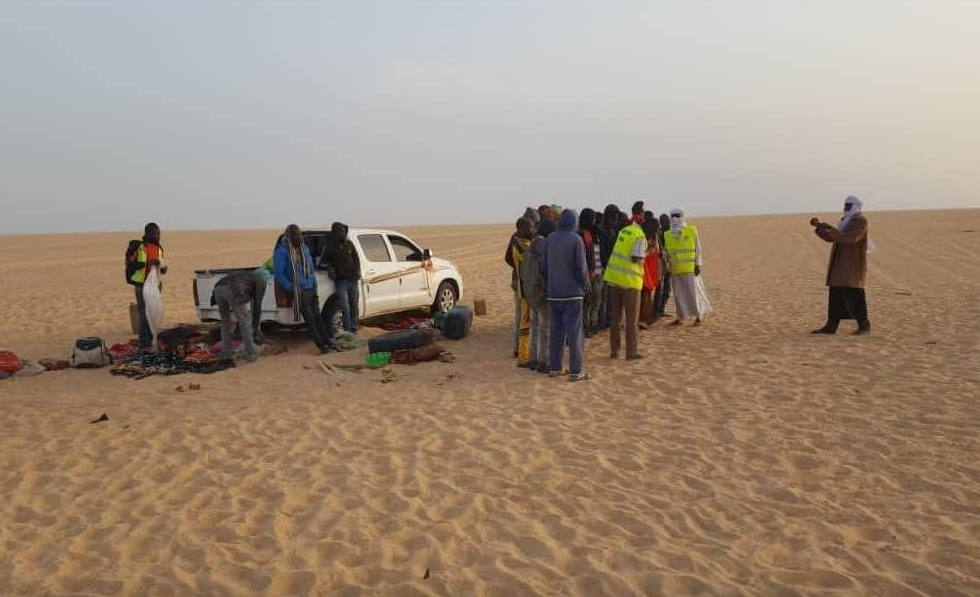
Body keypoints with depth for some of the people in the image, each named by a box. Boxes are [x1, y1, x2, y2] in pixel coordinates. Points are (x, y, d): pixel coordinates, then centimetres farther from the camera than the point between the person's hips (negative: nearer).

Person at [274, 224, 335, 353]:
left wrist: (314, 286, 12)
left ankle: (328, 341, 12)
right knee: (310, 319, -4)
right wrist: (293, 289, -16)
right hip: (299, 292, -6)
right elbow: (279, 275, -13)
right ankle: (322, 344, -1)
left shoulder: (305, 249, 13)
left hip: (311, 289, 6)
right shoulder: (282, 251, -9)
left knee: (317, 316, 9)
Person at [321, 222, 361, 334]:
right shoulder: (329, 247, 0)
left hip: (353, 280, 4)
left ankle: (354, 329, 18)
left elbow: (356, 259, 16)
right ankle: (348, 332, -1)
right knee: (345, 309, -9)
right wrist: (330, 268, -7)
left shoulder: (349, 244, 8)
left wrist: (357, 271, 1)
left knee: (354, 307, 7)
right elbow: (323, 261, 12)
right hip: (341, 281, -3)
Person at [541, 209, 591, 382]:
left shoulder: (550, 239, 3)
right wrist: (585, 286, 6)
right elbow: (581, 267, -10)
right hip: (572, 292, -5)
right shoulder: (576, 240, -11)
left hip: (553, 293, 5)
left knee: (557, 330, 14)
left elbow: (544, 265, 6)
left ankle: (554, 367, 17)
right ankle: (575, 371, -1)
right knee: (575, 332, -1)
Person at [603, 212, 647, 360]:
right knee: (632, 318, 4)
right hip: (630, 280, -7)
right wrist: (644, 257, 2)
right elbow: (637, 259, -18)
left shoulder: (623, 231, 11)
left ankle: (614, 350, 18)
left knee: (616, 316, 14)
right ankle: (631, 352, 8)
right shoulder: (640, 237, -11)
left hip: (614, 277, 7)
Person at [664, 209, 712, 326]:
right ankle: (681, 317, 15)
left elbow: (698, 248, 1)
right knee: (678, 294, 6)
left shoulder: (691, 231, -1)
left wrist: (698, 264, -4)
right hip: (675, 270, 3)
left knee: (694, 292, -1)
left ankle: (698, 316, 11)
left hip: (690, 268, -3)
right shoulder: (667, 235, 8)